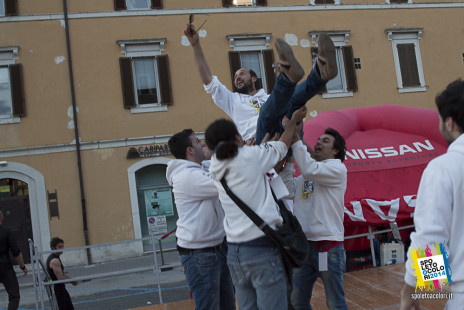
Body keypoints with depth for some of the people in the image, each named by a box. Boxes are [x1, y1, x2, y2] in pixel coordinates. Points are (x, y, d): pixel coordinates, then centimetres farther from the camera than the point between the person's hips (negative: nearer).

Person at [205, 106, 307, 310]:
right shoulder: (250, 156, -8)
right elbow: (282, 147, 10)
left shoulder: (216, 169, 9)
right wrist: (294, 120, 25)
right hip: (261, 249, -7)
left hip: (234, 253, 7)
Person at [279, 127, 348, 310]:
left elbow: (310, 169, -21)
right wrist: (288, 160, 2)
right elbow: (288, 191, 4)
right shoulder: (305, 175, 17)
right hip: (303, 245, 7)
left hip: (328, 246, -6)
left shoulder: (337, 168, -4)